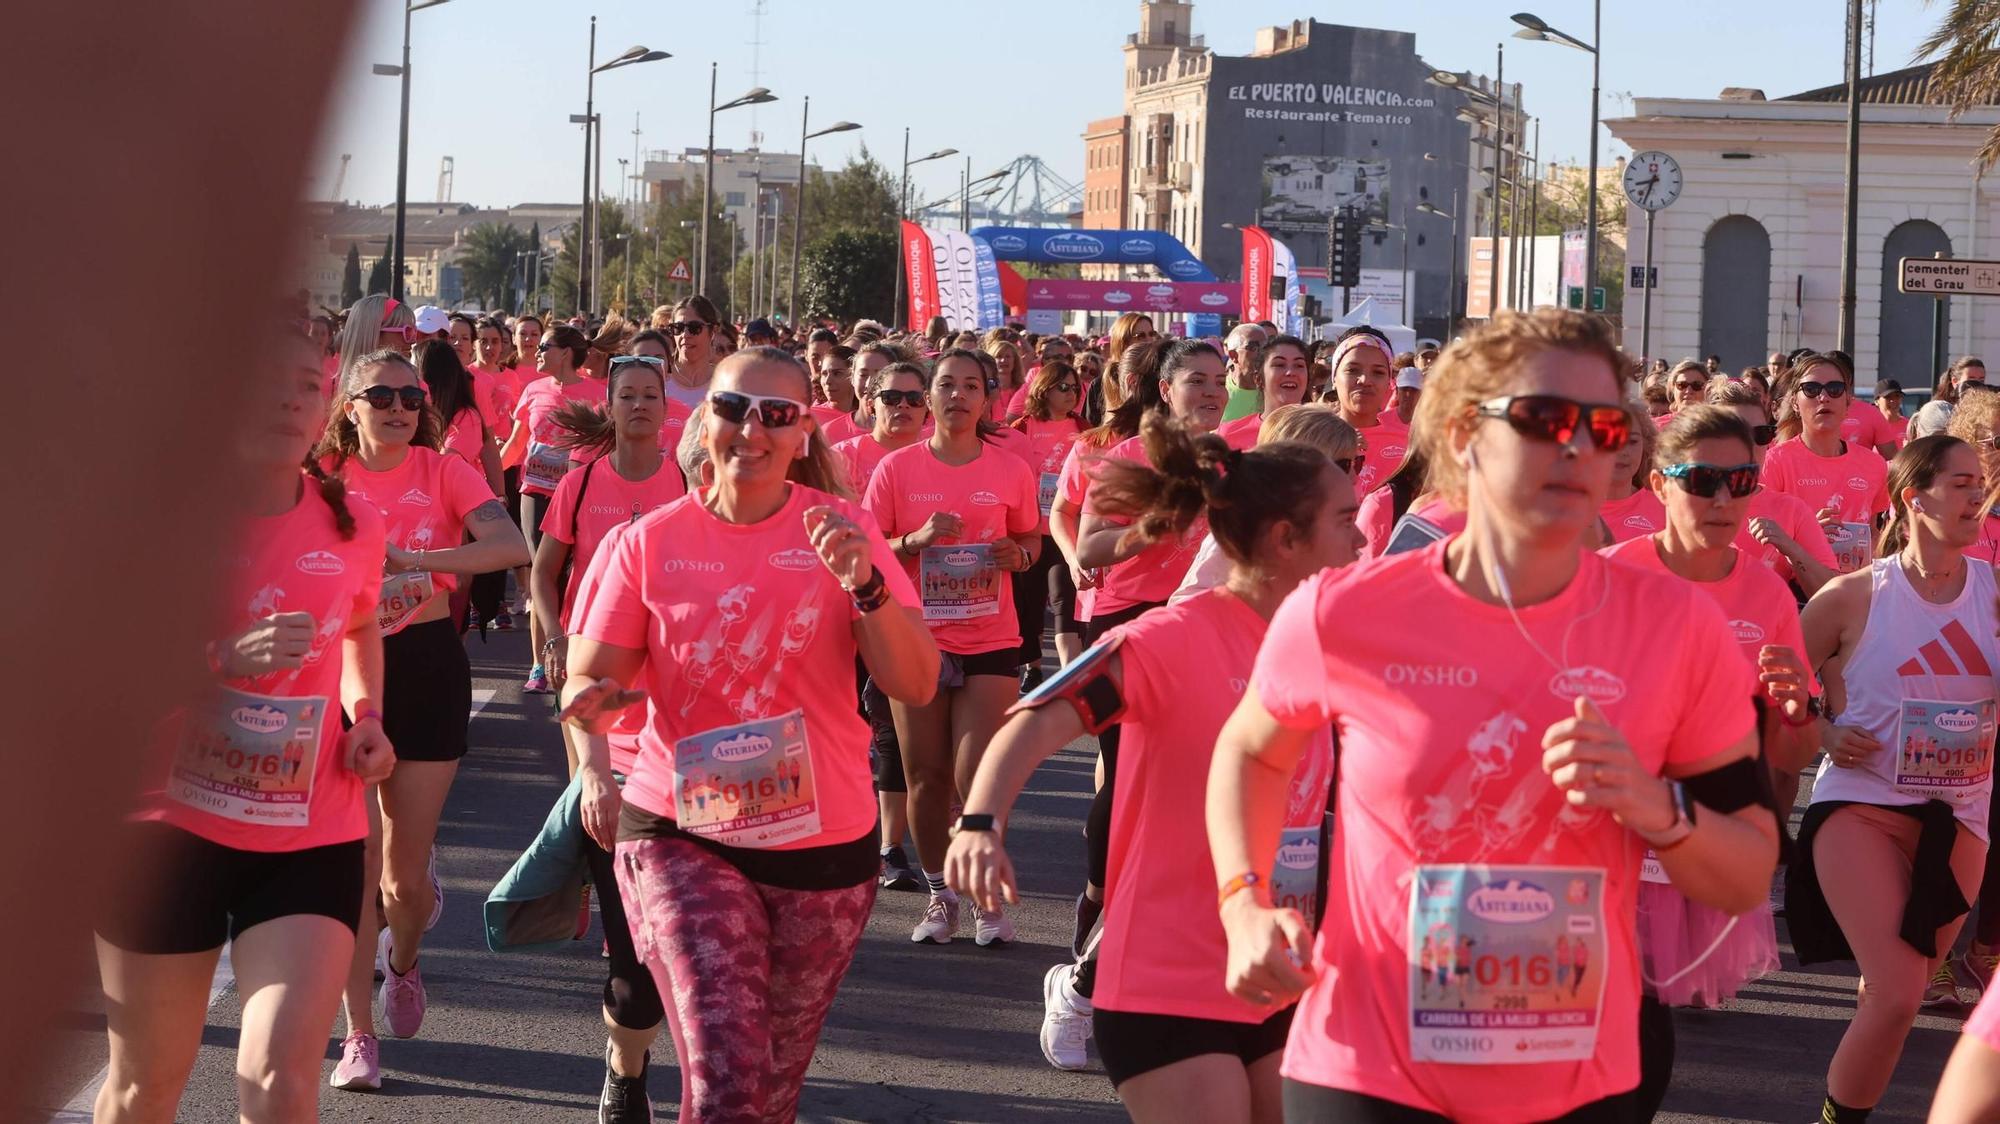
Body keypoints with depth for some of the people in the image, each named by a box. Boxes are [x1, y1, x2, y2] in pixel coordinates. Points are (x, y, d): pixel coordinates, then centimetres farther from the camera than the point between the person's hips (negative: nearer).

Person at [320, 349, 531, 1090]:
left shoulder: (442, 471, -3)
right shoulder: (326, 479, 0)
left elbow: (512, 545, -19)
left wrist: (409, 558, -27)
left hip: (427, 668, 0)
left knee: (407, 873, 5)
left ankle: (402, 963, 39)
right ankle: (359, 1035, 6)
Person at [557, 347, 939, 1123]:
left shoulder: (840, 531, -3)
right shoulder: (649, 543, -3)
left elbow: (916, 685, -8)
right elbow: (590, 681, -3)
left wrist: (863, 583, -24)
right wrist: (591, 755, -24)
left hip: (823, 846, 2)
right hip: (685, 837, -2)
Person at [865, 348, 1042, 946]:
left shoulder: (1011, 470, 2)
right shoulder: (896, 468, 0)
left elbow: (1032, 538, 14)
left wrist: (1019, 555, -9)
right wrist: (917, 540, -17)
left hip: (989, 642, -1)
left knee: (977, 774, -8)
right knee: (926, 774, 4)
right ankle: (940, 896, 18)